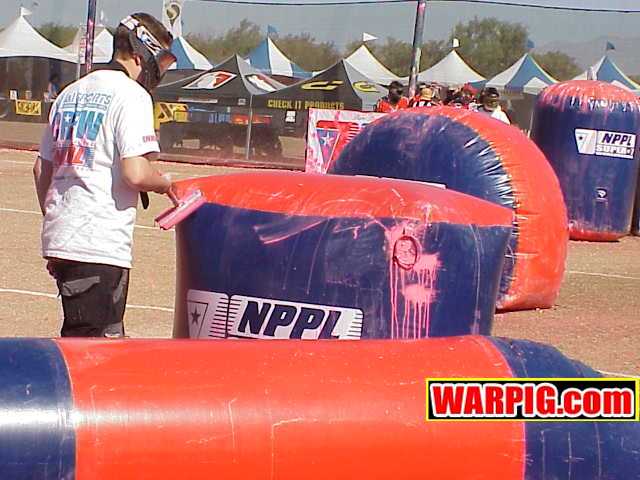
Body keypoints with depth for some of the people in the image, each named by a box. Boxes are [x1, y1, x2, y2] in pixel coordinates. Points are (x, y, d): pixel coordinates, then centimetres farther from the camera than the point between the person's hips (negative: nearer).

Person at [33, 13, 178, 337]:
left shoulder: (70, 93, 17)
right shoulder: (132, 95, -8)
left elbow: (42, 168, 21)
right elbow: (135, 173, -19)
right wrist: (166, 184, 1)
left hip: (58, 238, 9)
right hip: (100, 247, -9)